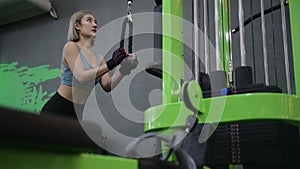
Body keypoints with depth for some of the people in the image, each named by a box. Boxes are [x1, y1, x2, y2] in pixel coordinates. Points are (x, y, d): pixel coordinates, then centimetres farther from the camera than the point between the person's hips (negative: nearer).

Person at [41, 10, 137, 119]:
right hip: (58, 110, -6)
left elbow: (107, 86, -1)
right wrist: (111, 64, -25)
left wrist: (123, 70, -17)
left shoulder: (98, 58, 9)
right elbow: (81, 77, -20)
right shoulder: (71, 46, -6)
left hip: (79, 112, 6)